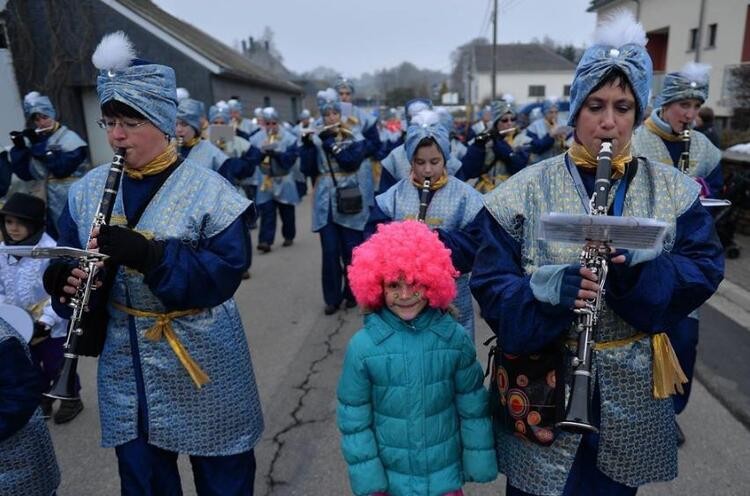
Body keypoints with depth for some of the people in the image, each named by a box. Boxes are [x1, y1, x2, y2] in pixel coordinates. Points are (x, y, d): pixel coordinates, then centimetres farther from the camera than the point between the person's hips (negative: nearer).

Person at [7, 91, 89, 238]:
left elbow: (61, 169, -19)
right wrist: (19, 147, -4)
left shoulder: (70, 138, -5)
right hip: (47, 207, 6)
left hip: (71, 205, -6)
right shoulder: (35, 140, 12)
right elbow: (25, 174, 6)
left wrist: (39, 145, -14)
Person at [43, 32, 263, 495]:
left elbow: (226, 271, -21)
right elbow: (70, 262, 7)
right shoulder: (88, 189, 1)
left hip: (201, 359, -4)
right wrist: (67, 280, -16)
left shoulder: (209, 191, -15)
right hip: (125, 362, 4)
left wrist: (148, 254, -32)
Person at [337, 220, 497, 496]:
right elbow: (354, 420, -8)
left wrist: (479, 463, 1)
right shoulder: (363, 346, -17)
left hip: (446, 474, 1)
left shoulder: (454, 338, -14)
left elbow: (473, 407, -4)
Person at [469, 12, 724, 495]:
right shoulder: (526, 190, -9)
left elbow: (706, 266, -3)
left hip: (632, 383, 3)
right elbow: (490, 282, -12)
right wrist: (548, 290, -31)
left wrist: (641, 271, -23)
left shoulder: (674, 190, 0)